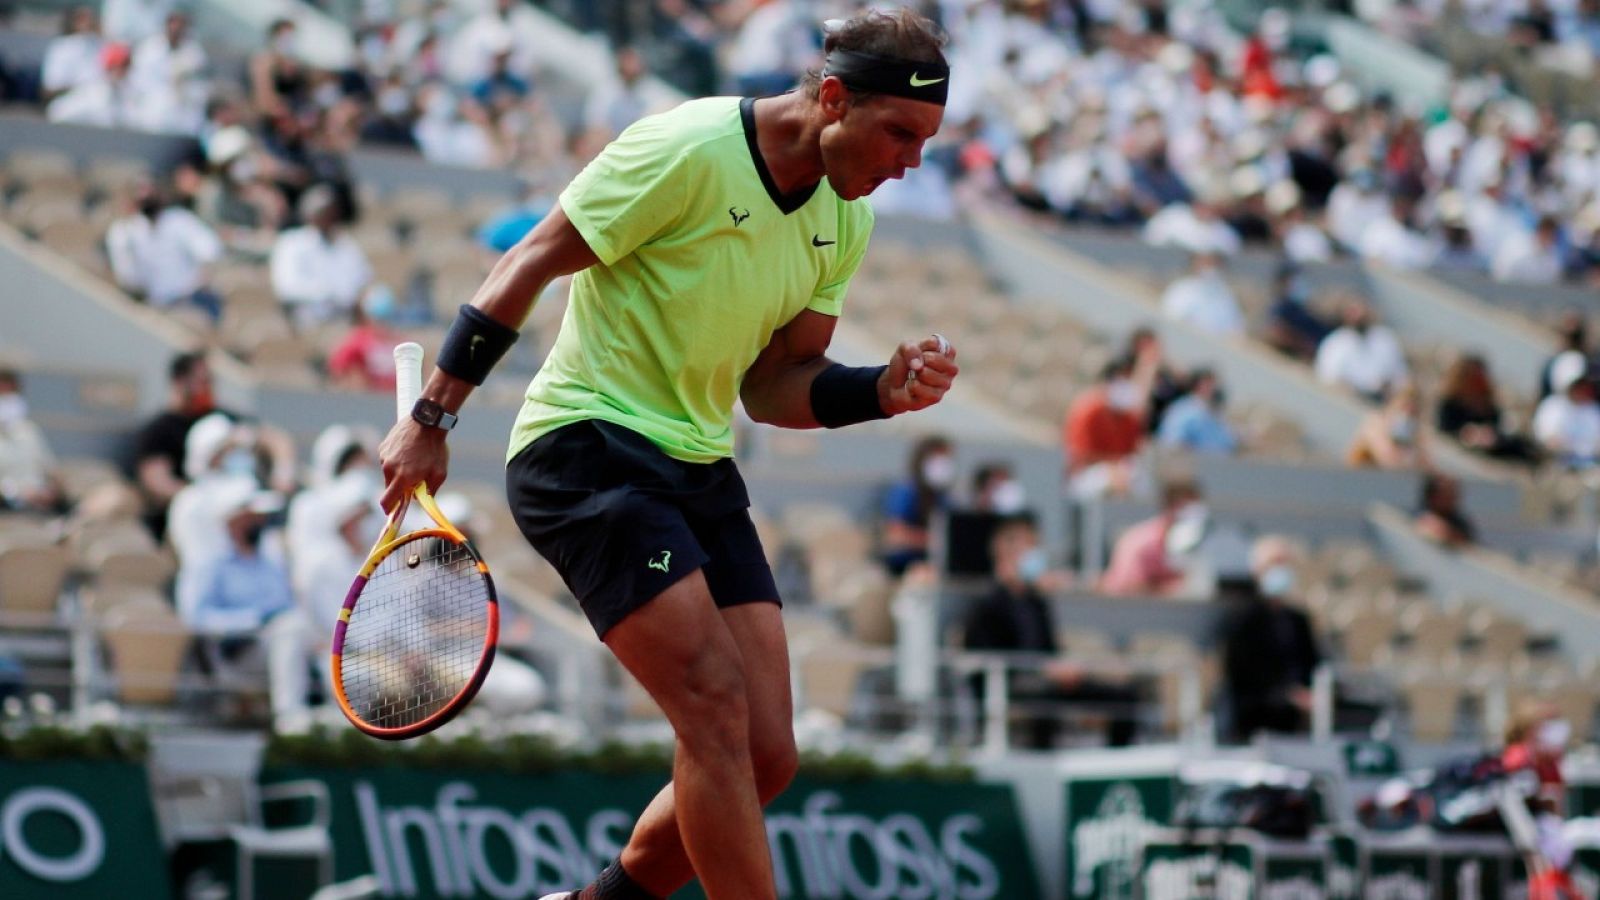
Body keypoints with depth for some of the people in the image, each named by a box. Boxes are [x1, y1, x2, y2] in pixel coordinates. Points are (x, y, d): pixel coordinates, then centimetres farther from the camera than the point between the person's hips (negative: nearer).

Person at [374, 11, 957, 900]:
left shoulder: (845, 222, 6)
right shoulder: (687, 149, -18)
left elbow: (772, 388, 10)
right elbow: (529, 265, -11)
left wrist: (886, 390, -10)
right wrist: (431, 419, -11)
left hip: (700, 469, 8)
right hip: (586, 449, -8)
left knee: (766, 753, 0)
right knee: (717, 711, -20)